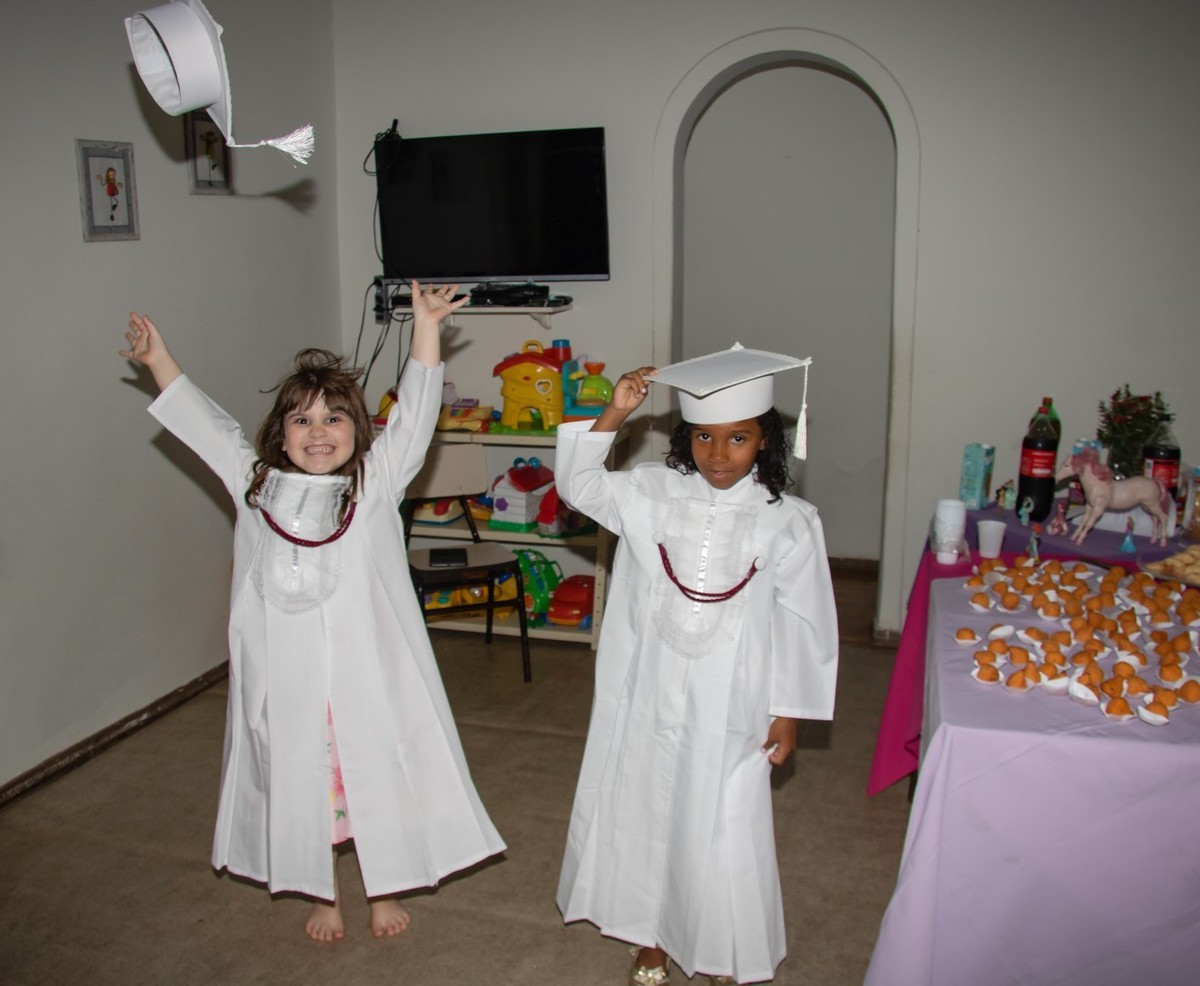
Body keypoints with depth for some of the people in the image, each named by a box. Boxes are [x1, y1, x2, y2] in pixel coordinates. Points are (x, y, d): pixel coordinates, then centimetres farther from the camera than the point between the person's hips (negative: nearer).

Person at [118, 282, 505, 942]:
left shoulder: (376, 481, -5)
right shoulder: (257, 485, 1)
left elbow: (414, 412, -12)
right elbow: (201, 421, 9)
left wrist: (425, 327, -19)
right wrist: (157, 359, 8)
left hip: (366, 674, -2)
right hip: (287, 680, 2)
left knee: (377, 780, 13)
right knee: (301, 785, 17)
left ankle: (385, 888, 37)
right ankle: (322, 894, 40)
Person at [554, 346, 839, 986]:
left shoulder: (788, 521, -8)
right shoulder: (652, 492, -3)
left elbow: (804, 621, -3)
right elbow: (578, 484, -5)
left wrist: (788, 712, -1)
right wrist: (615, 414, -16)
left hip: (729, 708, -2)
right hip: (650, 696, 3)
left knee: (723, 828, 7)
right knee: (645, 811, 16)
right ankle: (652, 934, 40)